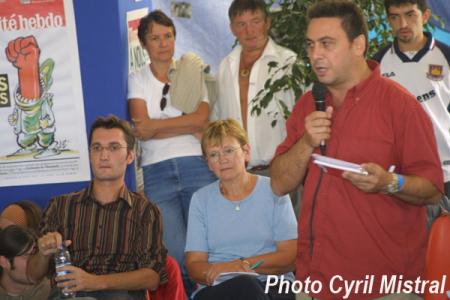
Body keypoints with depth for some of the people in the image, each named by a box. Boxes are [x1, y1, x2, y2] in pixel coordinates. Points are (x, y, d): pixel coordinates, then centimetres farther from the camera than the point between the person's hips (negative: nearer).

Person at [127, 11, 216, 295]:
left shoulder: (192, 74, 14)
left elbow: (202, 119, -3)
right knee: (177, 255, -8)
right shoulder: (137, 80, 11)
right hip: (157, 172, -1)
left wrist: (153, 125, -4)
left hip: (197, 166, 1)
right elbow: (142, 131, -4)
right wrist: (189, 126, -5)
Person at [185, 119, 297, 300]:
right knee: (244, 285, -37)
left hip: (273, 285, 0)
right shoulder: (200, 199, 13)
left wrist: (243, 264, -14)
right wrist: (217, 273, -17)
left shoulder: (273, 190, 7)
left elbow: (290, 256, -1)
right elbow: (194, 265, 6)